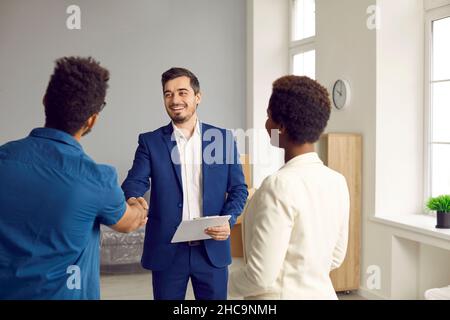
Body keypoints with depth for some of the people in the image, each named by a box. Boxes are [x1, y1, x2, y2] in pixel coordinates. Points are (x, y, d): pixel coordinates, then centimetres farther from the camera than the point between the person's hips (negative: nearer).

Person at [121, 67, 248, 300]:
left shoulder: (224, 138, 3)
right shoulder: (150, 141, 1)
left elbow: (238, 189, 5)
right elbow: (134, 183, -8)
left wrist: (228, 221, -13)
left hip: (212, 248, 1)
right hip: (166, 250, 0)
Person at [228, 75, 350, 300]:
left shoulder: (280, 185, -24)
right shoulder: (337, 181, -2)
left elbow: (262, 277, -22)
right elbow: (336, 257, 9)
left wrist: (227, 284, -4)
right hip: (322, 291, 7)